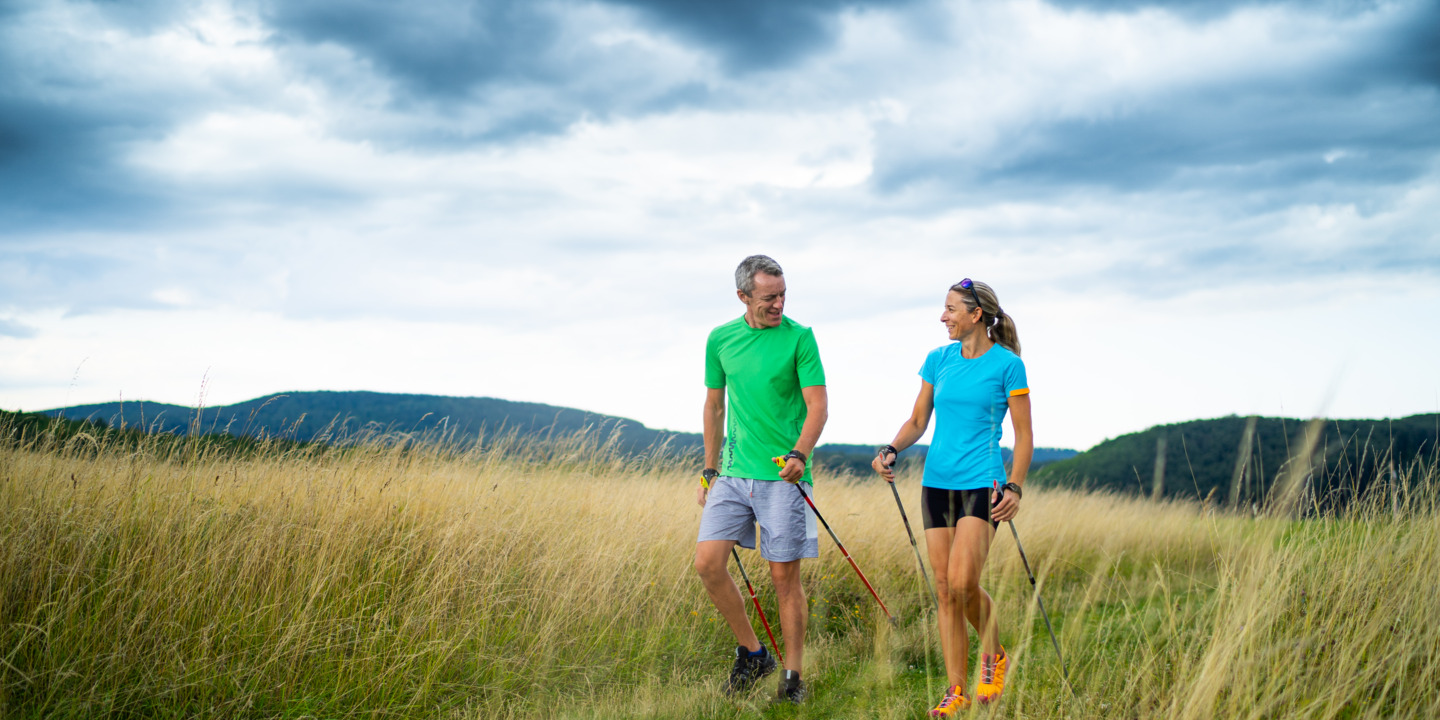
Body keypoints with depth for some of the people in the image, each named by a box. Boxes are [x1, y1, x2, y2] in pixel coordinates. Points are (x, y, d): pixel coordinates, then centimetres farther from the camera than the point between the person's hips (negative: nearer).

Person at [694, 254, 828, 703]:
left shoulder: (799, 338, -4)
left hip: (783, 476, -4)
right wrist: (710, 470, 17)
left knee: (785, 577, 0)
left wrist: (799, 454, -25)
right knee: (707, 562, -8)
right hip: (733, 473, 4)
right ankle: (752, 653, 11)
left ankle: (792, 675, 15)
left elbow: (818, 406, -8)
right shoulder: (721, 339, 8)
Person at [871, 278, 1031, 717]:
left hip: (982, 484, -5)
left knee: (962, 584, -16)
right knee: (944, 589, 3)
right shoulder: (938, 360, 9)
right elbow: (918, 421, 15)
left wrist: (1014, 487, -14)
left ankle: (994, 656, 13)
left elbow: (1024, 436, -3)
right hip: (937, 482, 5)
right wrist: (892, 450, -4)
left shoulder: (1007, 364, -5)